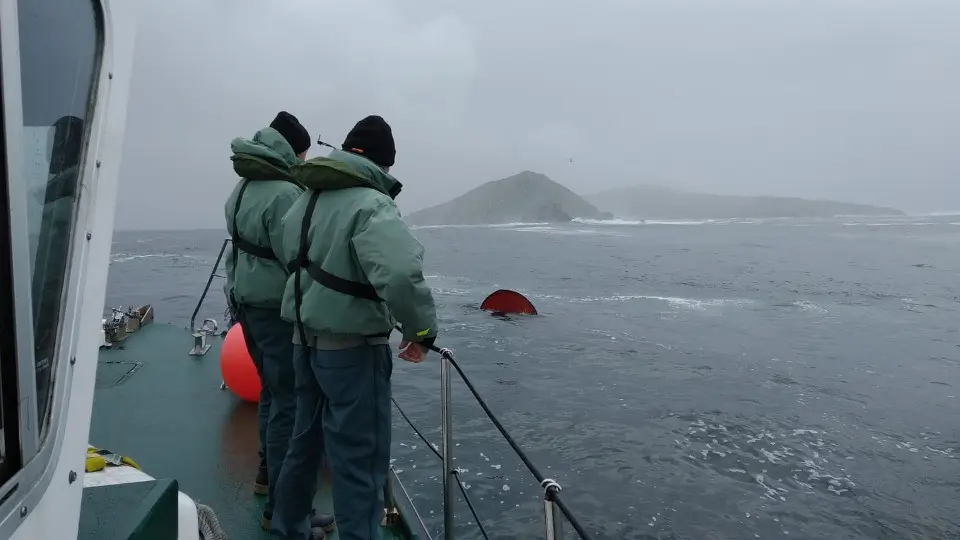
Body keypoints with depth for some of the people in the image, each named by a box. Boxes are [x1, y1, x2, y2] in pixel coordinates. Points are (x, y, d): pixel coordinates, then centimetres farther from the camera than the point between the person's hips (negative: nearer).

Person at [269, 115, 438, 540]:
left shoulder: (305, 201, 8)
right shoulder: (371, 204, -19)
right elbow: (400, 274, -33)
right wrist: (422, 329, -20)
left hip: (306, 340, 9)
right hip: (352, 348, -9)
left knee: (306, 442, 24)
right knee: (359, 460, 2)